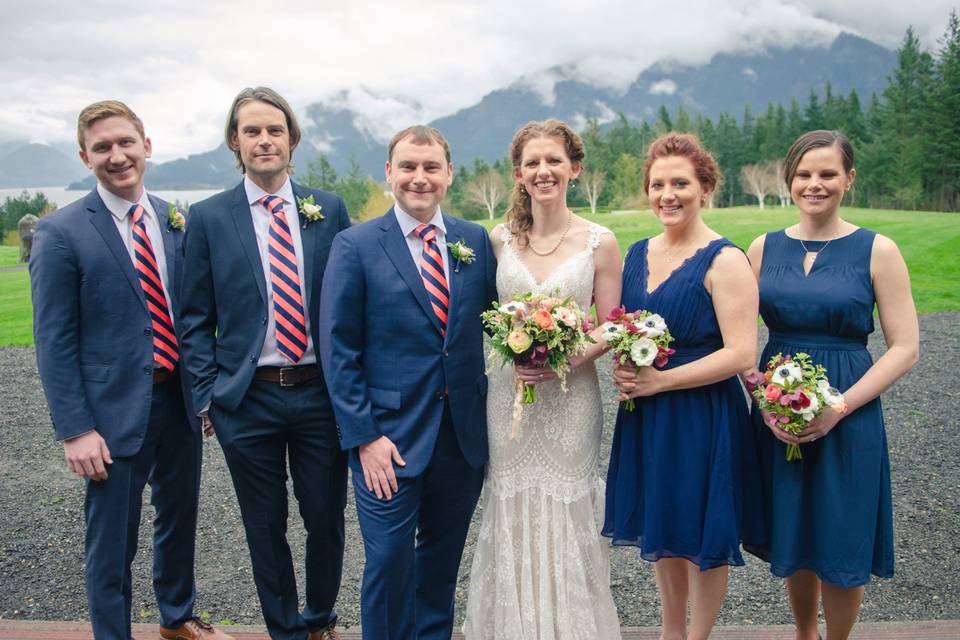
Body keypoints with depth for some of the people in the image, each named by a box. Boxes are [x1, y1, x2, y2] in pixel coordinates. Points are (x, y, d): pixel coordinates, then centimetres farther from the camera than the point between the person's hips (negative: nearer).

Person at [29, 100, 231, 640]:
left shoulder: (175, 222, 4)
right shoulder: (61, 233, -10)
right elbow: (55, 342, -10)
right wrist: (75, 430, -14)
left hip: (180, 400, 5)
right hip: (115, 411, -5)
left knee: (180, 520, 22)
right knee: (113, 544, 8)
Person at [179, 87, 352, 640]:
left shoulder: (329, 209, 2)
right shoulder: (209, 218, 0)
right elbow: (197, 320, 2)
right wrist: (208, 396, -3)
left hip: (321, 393, 1)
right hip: (247, 399, -1)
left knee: (327, 519, 12)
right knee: (265, 527, 12)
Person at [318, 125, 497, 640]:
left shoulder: (476, 240, 5)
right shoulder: (355, 246, -6)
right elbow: (339, 351, -8)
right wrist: (363, 436, -12)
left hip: (464, 437, 4)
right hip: (390, 438, -3)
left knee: (443, 559, 18)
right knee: (389, 564, 5)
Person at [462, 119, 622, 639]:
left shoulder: (599, 242, -4)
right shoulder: (501, 238, 2)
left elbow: (611, 325, -1)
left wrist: (569, 359, -18)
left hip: (571, 396, -2)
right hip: (509, 394, 2)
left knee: (566, 514, 5)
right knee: (512, 517, 9)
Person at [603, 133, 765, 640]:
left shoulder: (724, 260, -14)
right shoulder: (637, 254, 6)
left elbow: (740, 354, -19)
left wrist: (661, 380, -20)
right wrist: (622, 372, -4)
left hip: (702, 418, -6)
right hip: (645, 416, 6)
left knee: (702, 537, 9)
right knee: (662, 529, 19)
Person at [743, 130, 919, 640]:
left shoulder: (877, 251, -5)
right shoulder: (764, 248, 3)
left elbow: (905, 348, -6)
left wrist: (838, 408, -17)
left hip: (847, 419, -2)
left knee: (841, 543, 8)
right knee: (792, 539, 16)